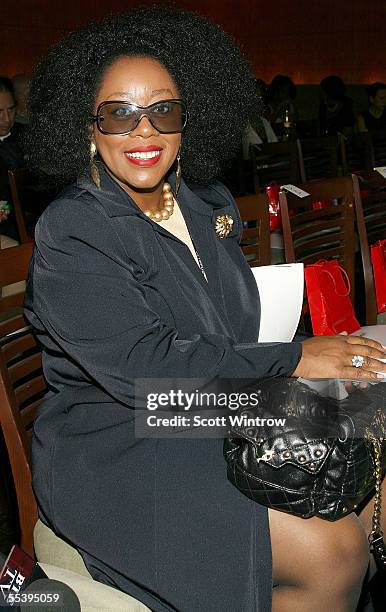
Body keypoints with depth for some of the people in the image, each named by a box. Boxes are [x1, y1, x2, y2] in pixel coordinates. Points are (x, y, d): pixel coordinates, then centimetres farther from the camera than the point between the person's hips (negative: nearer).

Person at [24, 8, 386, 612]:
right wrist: (291, 359, -19)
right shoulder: (70, 234, -15)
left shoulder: (208, 202, 8)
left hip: (220, 420, 7)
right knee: (328, 551, -20)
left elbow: (239, 324, 12)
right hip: (114, 453, -7)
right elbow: (144, 368, -23)